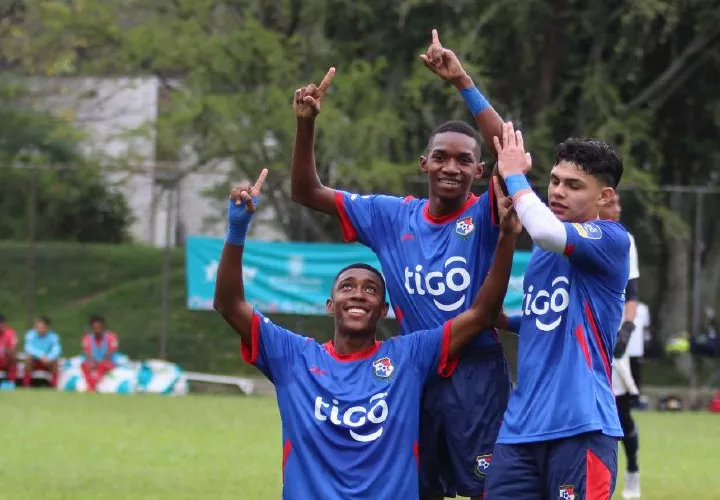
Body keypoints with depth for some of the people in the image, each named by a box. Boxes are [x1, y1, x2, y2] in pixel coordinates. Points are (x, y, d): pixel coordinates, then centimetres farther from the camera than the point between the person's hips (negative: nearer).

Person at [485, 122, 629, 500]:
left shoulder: (612, 240, -6)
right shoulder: (543, 250, 18)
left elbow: (547, 231, -24)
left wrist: (514, 175, -9)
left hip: (581, 424, -7)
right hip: (522, 426, 7)